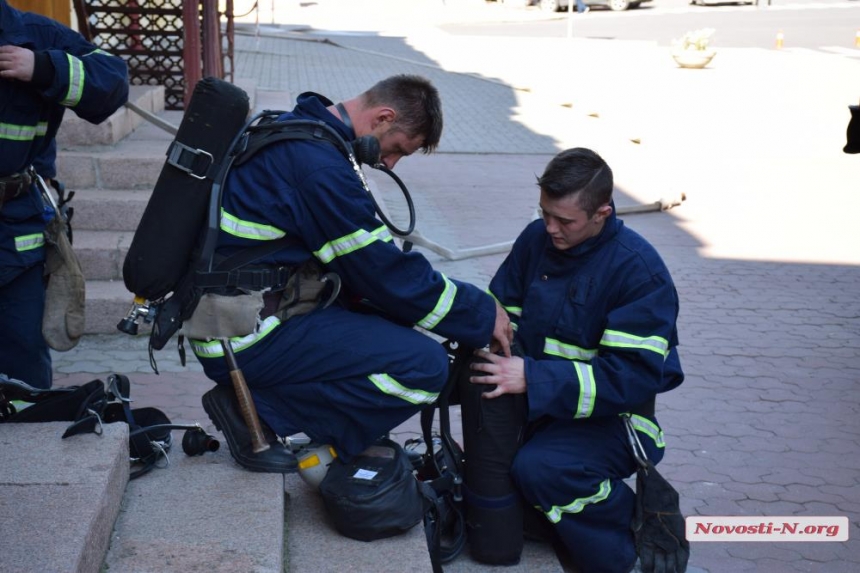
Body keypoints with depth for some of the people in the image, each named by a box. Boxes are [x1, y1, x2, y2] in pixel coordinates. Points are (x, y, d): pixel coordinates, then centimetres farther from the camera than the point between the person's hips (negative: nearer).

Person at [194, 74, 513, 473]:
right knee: (424, 365, -15)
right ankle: (260, 409, -8)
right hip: (246, 337, -10)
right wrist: (483, 316, -4)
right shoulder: (322, 166, -21)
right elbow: (388, 276, -16)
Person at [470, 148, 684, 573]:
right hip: (534, 406, 6)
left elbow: (633, 376, -24)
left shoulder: (639, 270, -17)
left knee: (540, 468, -31)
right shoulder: (536, 240, 1)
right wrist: (489, 340, -15)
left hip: (607, 416, -6)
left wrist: (532, 378, -33)